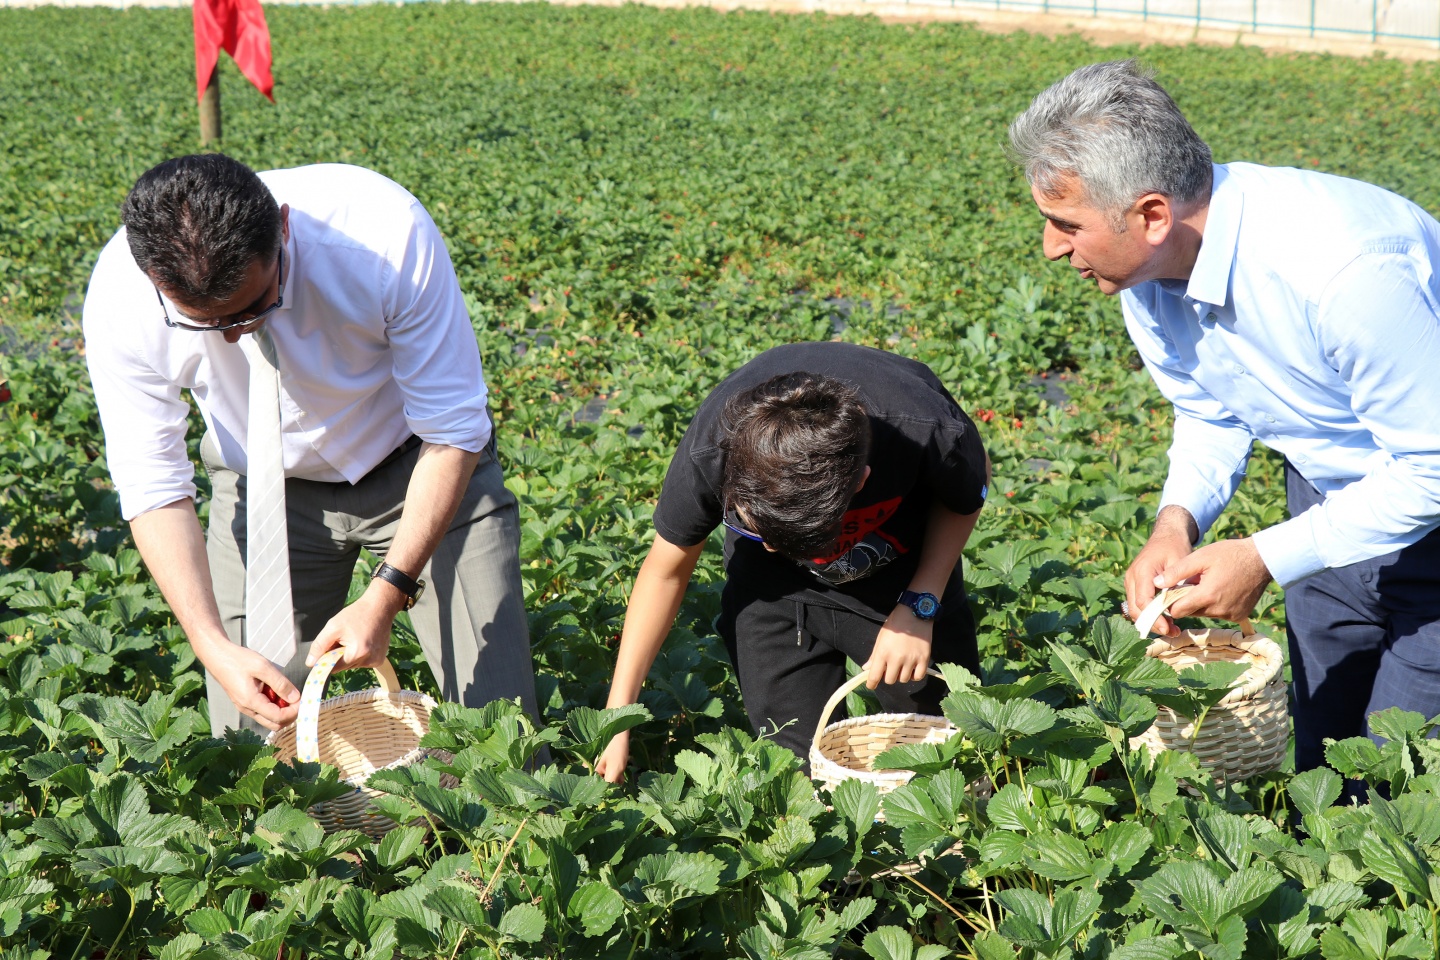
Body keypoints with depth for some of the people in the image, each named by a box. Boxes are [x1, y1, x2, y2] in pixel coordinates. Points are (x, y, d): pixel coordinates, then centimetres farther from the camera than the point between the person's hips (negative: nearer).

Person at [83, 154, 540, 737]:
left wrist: (388, 595, -30)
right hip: (263, 487, 2)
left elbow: (453, 433, -23)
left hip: (418, 467, -1)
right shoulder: (119, 301, -25)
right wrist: (214, 647, -27)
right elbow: (153, 488, -16)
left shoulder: (386, 234, -32)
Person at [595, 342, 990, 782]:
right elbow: (666, 568, -18)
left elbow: (966, 496, -13)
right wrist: (617, 714, -18)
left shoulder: (929, 432, -40)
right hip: (771, 583, 0)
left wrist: (919, 607, -24)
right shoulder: (710, 449, -37)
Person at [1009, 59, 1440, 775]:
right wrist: (1176, 520, -15)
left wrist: (1267, 557, -26)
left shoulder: (1343, 270, -37)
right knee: (1319, 755, 13)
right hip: (1332, 496, 7)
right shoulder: (1142, 264, -12)